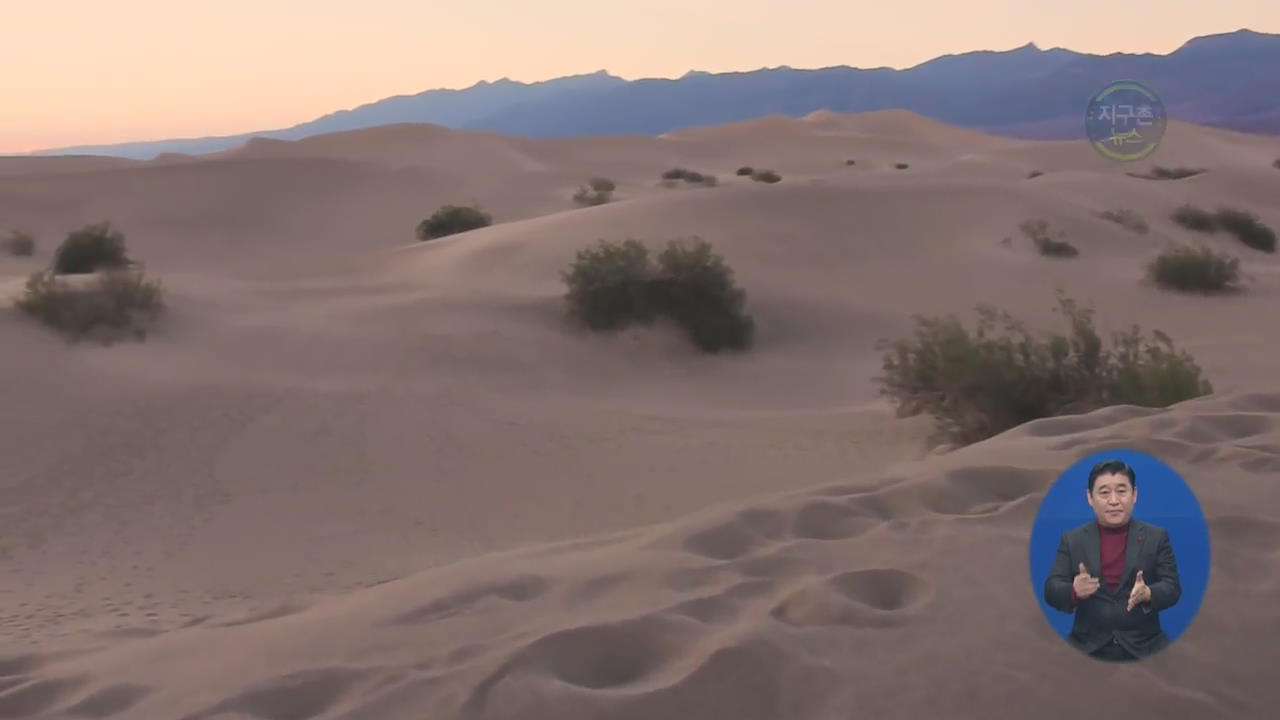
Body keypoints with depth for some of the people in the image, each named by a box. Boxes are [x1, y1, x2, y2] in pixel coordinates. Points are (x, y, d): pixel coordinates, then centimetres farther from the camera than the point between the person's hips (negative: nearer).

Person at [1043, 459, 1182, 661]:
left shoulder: (1156, 537, 9)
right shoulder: (1072, 539, 9)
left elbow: (1172, 588, 3)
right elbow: (1051, 591, 3)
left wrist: (1147, 593, -19)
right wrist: (1074, 591, -20)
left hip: (1143, 646, 0)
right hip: (1087, 648, 0)